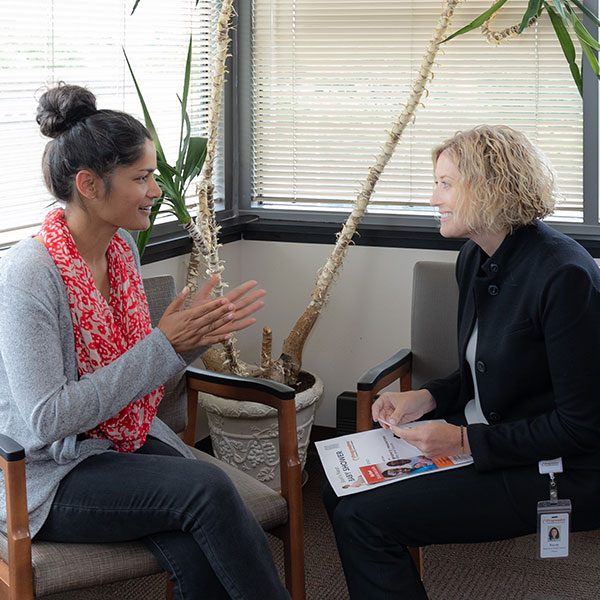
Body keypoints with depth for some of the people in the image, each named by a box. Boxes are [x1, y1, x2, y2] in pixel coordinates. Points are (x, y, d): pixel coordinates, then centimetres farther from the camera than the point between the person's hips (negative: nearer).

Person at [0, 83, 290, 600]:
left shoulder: (122, 247, 4)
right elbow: (46, 420, -24)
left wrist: (196, 334, -7)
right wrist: (164, 344, -23)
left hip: (128, 439, 6)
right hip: (50, 477, -6)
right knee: (207, 488, -26)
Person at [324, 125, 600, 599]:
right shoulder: (474, 258, 6)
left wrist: (466, 442, -20)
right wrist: (427, 398, 0)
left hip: (553, 471, -9)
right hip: (478, 437, 9)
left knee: (363, 519, -16)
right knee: (341, 496, 1)